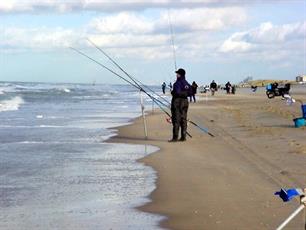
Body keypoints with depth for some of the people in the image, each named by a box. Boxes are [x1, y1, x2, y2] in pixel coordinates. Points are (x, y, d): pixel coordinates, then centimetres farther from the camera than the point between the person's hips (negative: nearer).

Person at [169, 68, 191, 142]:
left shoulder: (177, 83, -14)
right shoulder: (186, 83, 10)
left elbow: (177, 92, -20)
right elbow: (189, 92, 9)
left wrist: (172, 92, -2)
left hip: (177, 101, -7)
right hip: (185, 101, 8)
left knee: (176, 120, -6)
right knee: (183, 120, 9)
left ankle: (175, 137, -8)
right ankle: (183, 137, 10)